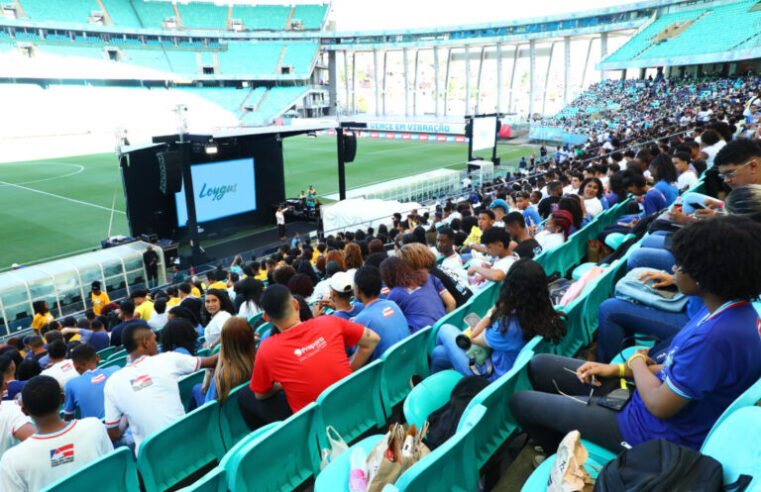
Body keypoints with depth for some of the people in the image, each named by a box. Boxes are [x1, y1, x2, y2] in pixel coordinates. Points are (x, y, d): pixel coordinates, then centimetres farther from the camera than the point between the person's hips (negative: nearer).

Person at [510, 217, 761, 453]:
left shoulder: (716, 338, -34)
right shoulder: (733, 309, -2)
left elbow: (658, 405, -25)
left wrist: (637, 362, -5)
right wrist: (619, 369, -1)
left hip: (650, 431, -9)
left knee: (520, 402, -1)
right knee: (540, 365, 12)